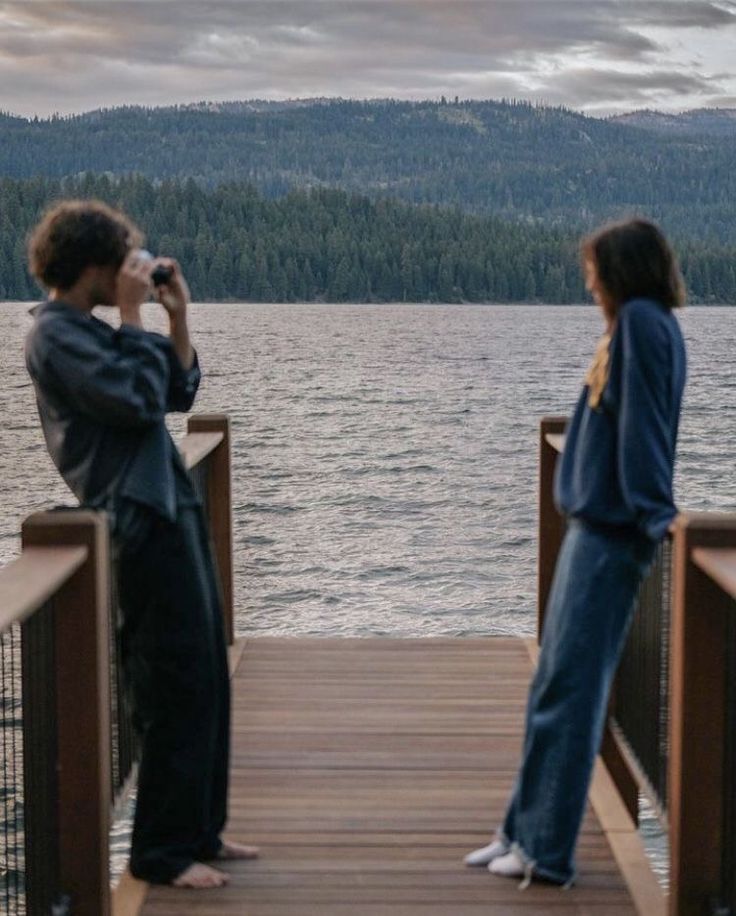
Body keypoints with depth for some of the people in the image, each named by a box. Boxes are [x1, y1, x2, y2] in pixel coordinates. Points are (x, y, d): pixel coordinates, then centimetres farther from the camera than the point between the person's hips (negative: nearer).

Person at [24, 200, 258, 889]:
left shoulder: (91, 330, 19)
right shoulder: (55, 335, -11)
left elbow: (177, 393, 19)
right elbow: (138, 399, -20)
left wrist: (178, 317, 10)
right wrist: (132, 315, -12)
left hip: (171, 510, 10)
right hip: (142, 523, -10)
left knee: (206, 679, 14)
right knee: (177, 686, -6)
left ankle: (198, 831, 24)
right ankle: (163, 851, 5)